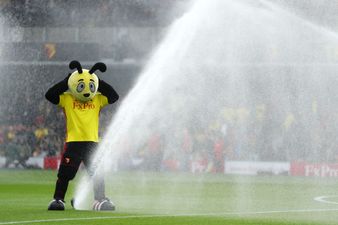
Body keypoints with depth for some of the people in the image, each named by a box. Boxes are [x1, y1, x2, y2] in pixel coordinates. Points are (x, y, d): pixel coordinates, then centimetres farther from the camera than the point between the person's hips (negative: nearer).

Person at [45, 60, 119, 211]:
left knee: (98, 173, 3)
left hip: (92, 142, 3)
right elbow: (50, 95, -11)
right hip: (73, 142, -3)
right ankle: (58, 199, 5)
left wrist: (98, 82, -2)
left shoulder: (98, 99, 9)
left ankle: (100, 201, 11)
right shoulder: (67, 99, 0)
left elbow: (114, 96, 2)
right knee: (65, 173, -4)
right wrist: (66, 81, -12)